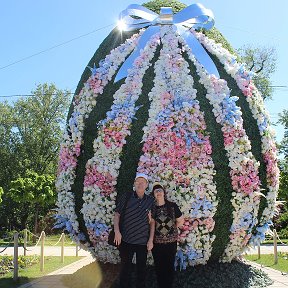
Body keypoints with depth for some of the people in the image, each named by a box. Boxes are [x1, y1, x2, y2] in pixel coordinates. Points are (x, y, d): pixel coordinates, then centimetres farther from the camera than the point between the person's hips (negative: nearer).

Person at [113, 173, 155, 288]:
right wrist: (117, 231, -12)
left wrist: (151, 240, 1)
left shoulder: (150, 201, 3)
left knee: (141, 269, 11)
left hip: (143, 241, 1)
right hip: (126, 240, -1)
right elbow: (117, 214, 0)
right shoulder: (126, 197, -2)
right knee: (125, 267, 8)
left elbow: (152, 222, 5)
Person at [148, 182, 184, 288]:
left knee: (169, 266, 8)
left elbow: (181, 221, 4)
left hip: (171, 242, -1)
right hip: (157, 242, 1)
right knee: (159, 266, 10)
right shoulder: (152, 208, -1)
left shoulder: (172, 206, -3)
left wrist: (172, 227, 3)